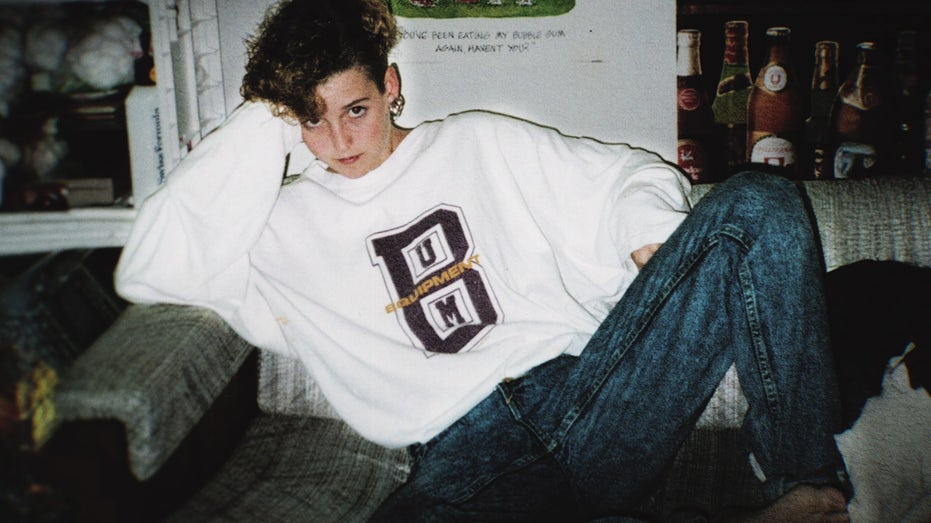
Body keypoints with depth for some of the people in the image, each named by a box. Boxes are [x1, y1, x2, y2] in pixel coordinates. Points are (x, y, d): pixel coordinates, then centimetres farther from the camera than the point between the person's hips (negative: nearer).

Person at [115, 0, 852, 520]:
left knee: (755, 204, -14)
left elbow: (630, 177, 19)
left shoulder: (479, 143, 19)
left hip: (584, 395, 2)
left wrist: (650, 227, -6)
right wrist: (256, 129, 7)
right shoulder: (287, 226, 17)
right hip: (465, 451, -1)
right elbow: (147, 270, 3)